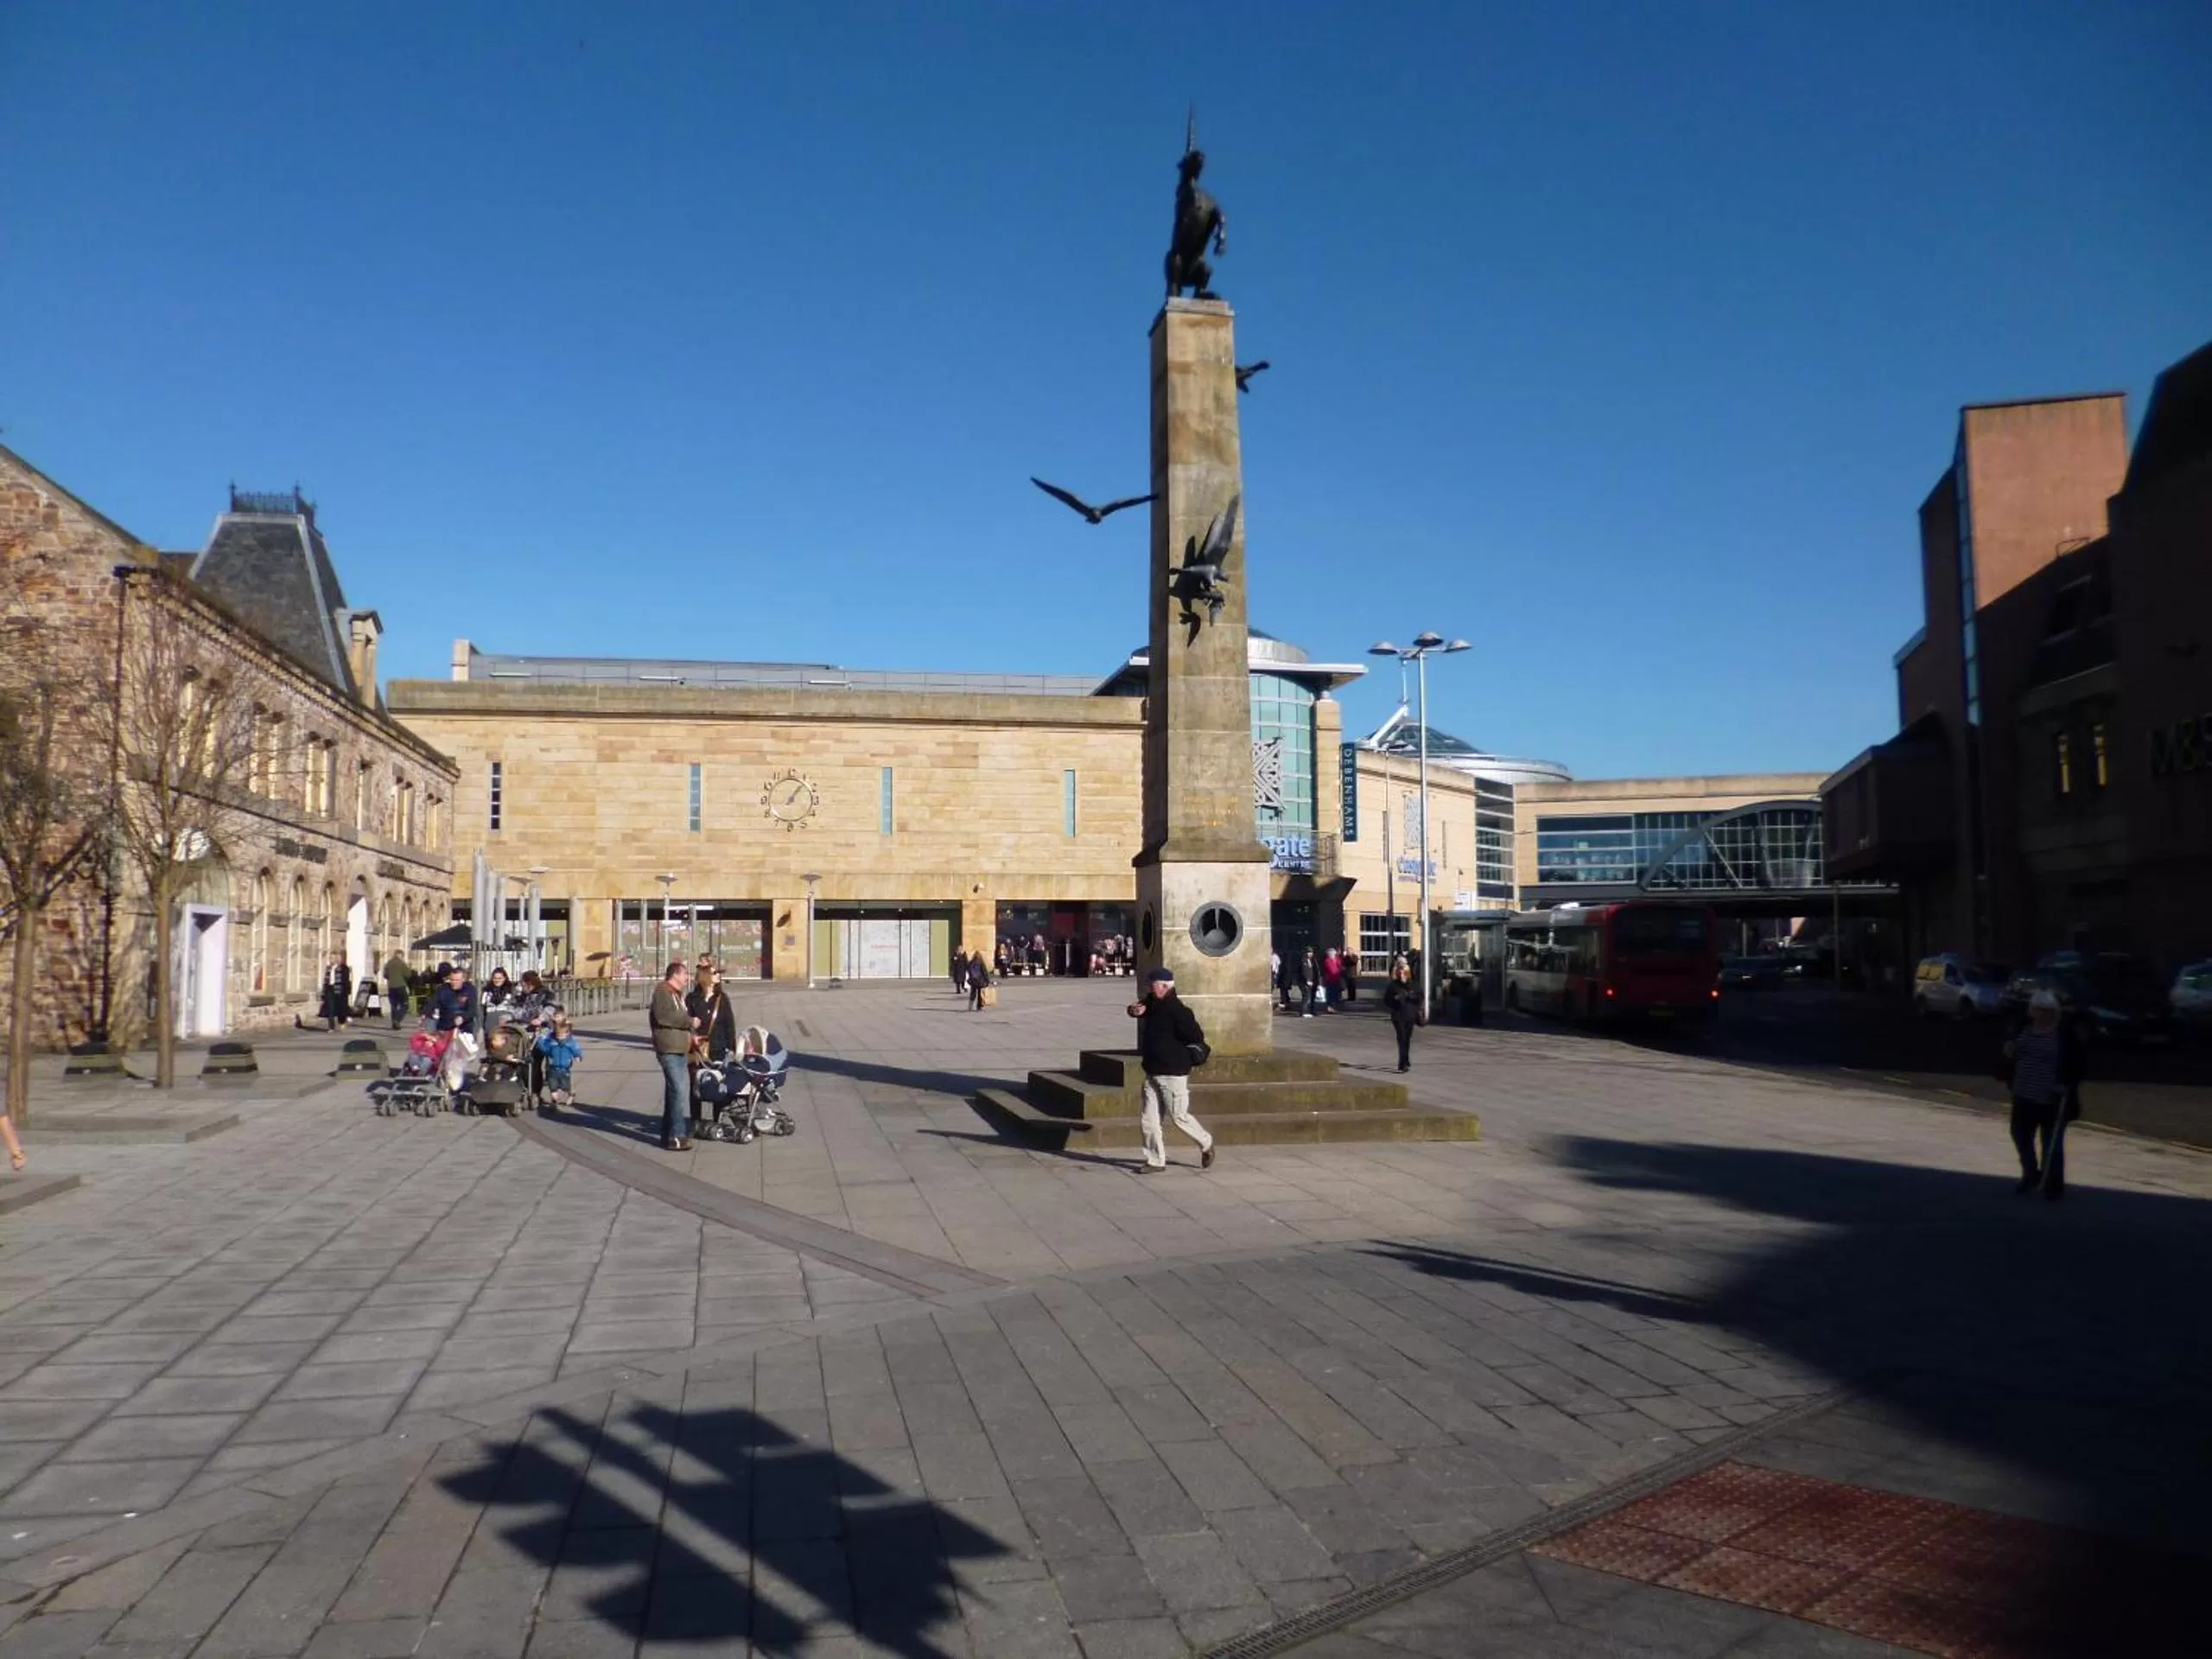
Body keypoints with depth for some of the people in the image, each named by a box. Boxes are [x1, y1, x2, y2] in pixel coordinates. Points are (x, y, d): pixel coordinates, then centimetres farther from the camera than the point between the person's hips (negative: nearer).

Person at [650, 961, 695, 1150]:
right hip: (669, 1049, -10)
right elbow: (663, 1015, -24)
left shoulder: (677, 993, 23)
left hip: (680, 1049, 10)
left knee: (674, 1091, 13)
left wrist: (690, 1035, 18)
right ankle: (677, 1136, -16)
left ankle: (668, 1134, 20)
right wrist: (689, 1021, -16)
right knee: (680, 1091, -15)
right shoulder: (662, 991, -9)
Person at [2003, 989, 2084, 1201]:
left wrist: (2067, 1085, -24)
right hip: (2024, 1096, 6)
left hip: (2051, 1100, -6)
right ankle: (2031, 1174, 32)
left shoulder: (2067, 1034, -11)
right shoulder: (2025, 1029, 8)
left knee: (2051, 1143, 0)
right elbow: (2016, 1058, 18)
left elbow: (2075, 1065, -11)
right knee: (2021, 1136, 12)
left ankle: (2054, 1186, 11)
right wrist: (2010, 1054, -4)